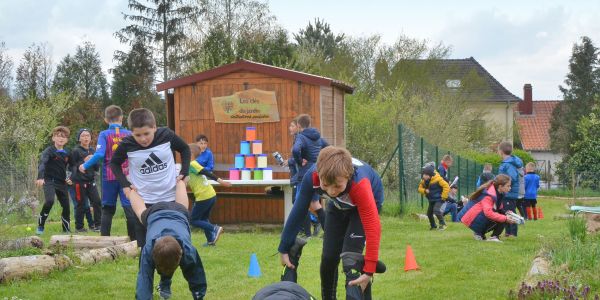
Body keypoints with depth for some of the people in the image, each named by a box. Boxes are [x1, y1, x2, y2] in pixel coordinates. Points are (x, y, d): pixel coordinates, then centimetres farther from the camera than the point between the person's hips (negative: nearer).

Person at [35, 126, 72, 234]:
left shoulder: (66, 154, 10)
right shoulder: (49, 151, -9)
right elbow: (42, 163, -24)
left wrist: (68, 178, 8)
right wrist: (40, 177, -40)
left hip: (62, 183, 6)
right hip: (49, 181, -6)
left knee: (66, 206, 4)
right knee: (49, 201, -26)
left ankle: (66, 229, 22)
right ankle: (40, 226, -11)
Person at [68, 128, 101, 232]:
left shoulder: (92, 151, 11)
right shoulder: (76, 151, -4)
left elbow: (97, 168, 14)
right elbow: (72, 167, -7)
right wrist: (84, 161, -16)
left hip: (91, 182, 5)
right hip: (79, 182, -4)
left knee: (97, 202, -6)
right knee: (81, 205, -1)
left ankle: (97, 225, 1)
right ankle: (79, 227, 10)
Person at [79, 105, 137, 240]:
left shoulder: (104, 135, -4)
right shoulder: (129, 134, 1)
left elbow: (99, 154, -15)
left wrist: (85, 166, -4)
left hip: (109, 177, 0)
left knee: (108, 209, 10)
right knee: (129, 207, -2)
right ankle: (134, 239, -6)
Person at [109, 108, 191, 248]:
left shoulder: (166, 135, -11)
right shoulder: (127, 145, -11)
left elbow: (185, 149, 8)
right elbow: (114, 163, 8)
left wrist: (184, 173, -1)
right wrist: (125, 184, -4)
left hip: (171, 199, 1)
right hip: (143, 202, -1)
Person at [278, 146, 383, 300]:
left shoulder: (360, 184, -45)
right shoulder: (312, 176, -36)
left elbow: (373, 227, -43)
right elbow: (298, 211, -23)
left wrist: (369, 271, -44)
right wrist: (284, 249, -17)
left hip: (366, 202, -4)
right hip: (339, 204, 4)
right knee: (328, 258, 5)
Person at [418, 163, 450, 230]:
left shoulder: (438, 179, -23)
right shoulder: (423, 181, -4)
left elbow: (446, 186, -20)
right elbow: (420, 188, 8)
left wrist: (443, 197, -18)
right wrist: (425, 191, -16)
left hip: (438, 199, -7)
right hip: (431, 200, 7)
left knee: (436, 210, -25)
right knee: (429, 213, 8)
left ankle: (442, 224, -11)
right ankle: (433, 226, 29)